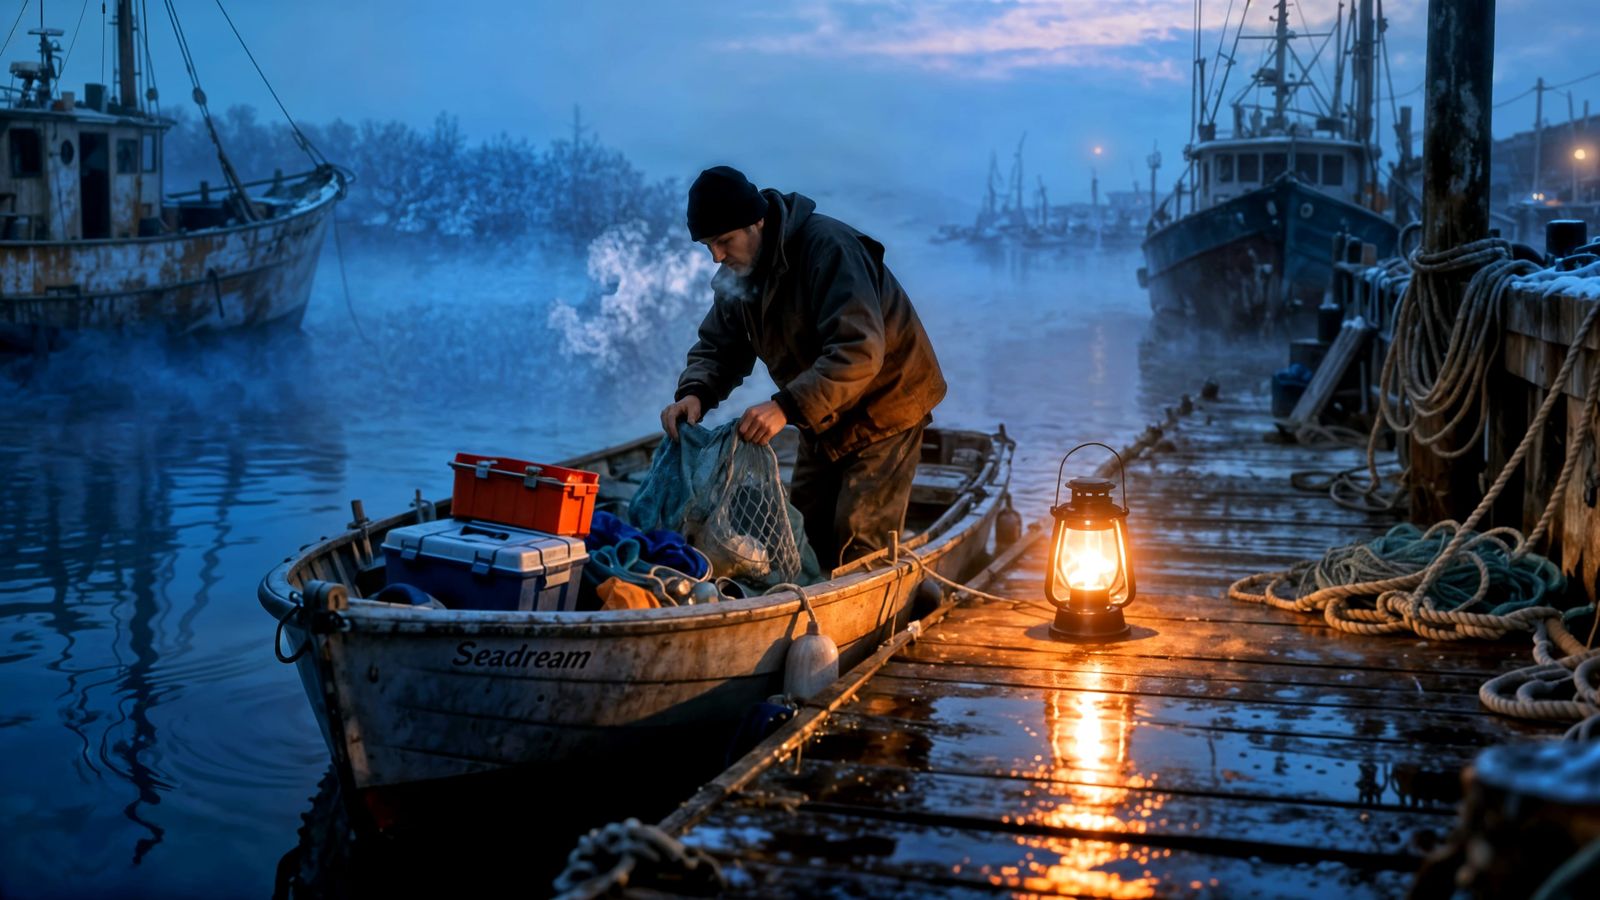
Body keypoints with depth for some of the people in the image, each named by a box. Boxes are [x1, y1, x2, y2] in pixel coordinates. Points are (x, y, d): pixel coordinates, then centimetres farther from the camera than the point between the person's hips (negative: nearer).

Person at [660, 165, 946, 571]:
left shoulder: (826, 246, -29)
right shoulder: (737, 273, -2)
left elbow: (859, 350, -37)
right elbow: (718, 347, 0)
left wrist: (787, 407, -46)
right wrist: (695, 393, -23)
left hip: (884, 405, -8)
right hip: (823, 416, 9)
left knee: (857, 545, -11)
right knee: (804, 535, 14)